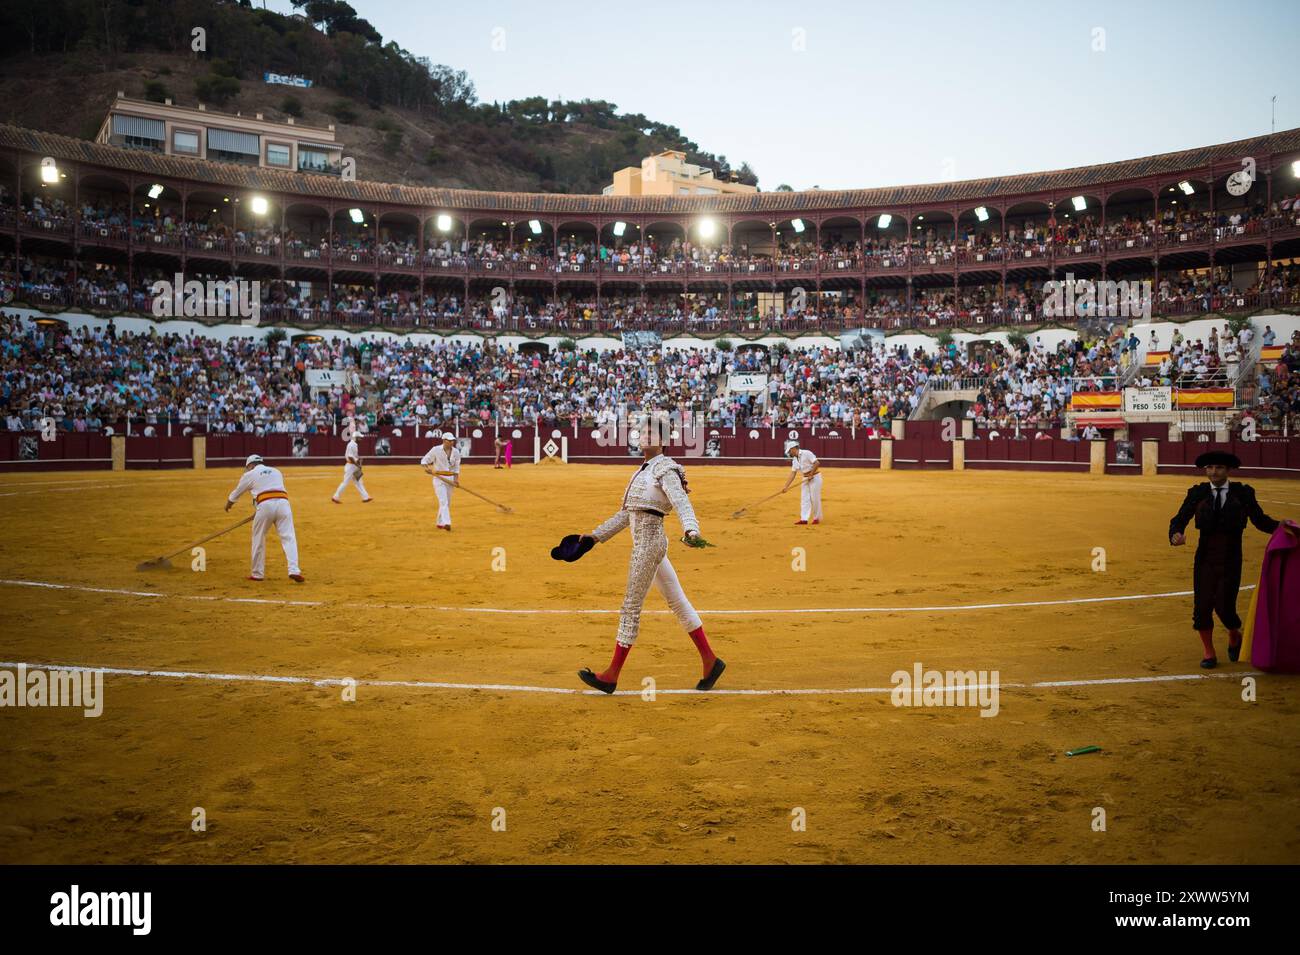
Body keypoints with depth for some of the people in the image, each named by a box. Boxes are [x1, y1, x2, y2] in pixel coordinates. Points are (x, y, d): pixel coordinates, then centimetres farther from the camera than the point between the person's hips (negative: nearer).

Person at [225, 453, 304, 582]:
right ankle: (294, 570, -19)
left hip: (265, 505, -2)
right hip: (283, 503, 3)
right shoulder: (276, 471, 28)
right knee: (288, 537, -3)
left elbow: (237, 492, 31)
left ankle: (257, 573, 18)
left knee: (258, 539, 13)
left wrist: (229, 503, 52)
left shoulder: (250, 475, 17)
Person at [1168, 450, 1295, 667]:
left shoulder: (1243, 493, 1)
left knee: (1224, 606, -4)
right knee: (1202, 606, -1)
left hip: (1231, 560, -1)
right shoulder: (1198, 493, 2)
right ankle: (1209, 652, 19)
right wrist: (1176, 534, -24)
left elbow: (1260, 519, 1)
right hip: (1205, 558, 1)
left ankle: (1234, 636, 31)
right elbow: (1180, 519, -3)